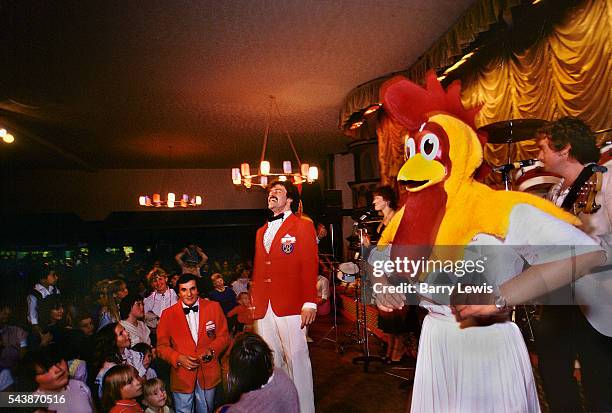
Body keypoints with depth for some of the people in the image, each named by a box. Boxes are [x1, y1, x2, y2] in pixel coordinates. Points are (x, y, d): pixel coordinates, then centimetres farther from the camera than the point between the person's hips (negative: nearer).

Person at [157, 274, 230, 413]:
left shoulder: (213, 307, -5)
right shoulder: (168, 314, -6)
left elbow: (223, 336, 0)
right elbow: (162, 346, -2)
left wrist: (211, 350, -18)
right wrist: (178, 358, -18)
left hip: (208, 374, 1)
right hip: (181, 376, -1)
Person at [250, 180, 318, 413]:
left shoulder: (302, 226, 2)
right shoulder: (261, 232, 20)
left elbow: (309, 266, -5)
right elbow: (257, 269, 18)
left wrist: (309, 303, -12)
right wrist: (254, 302, 11)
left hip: (290, 305, -5)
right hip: (263, 307, 6)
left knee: (296, 357, -1)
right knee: (271, 360, 10)